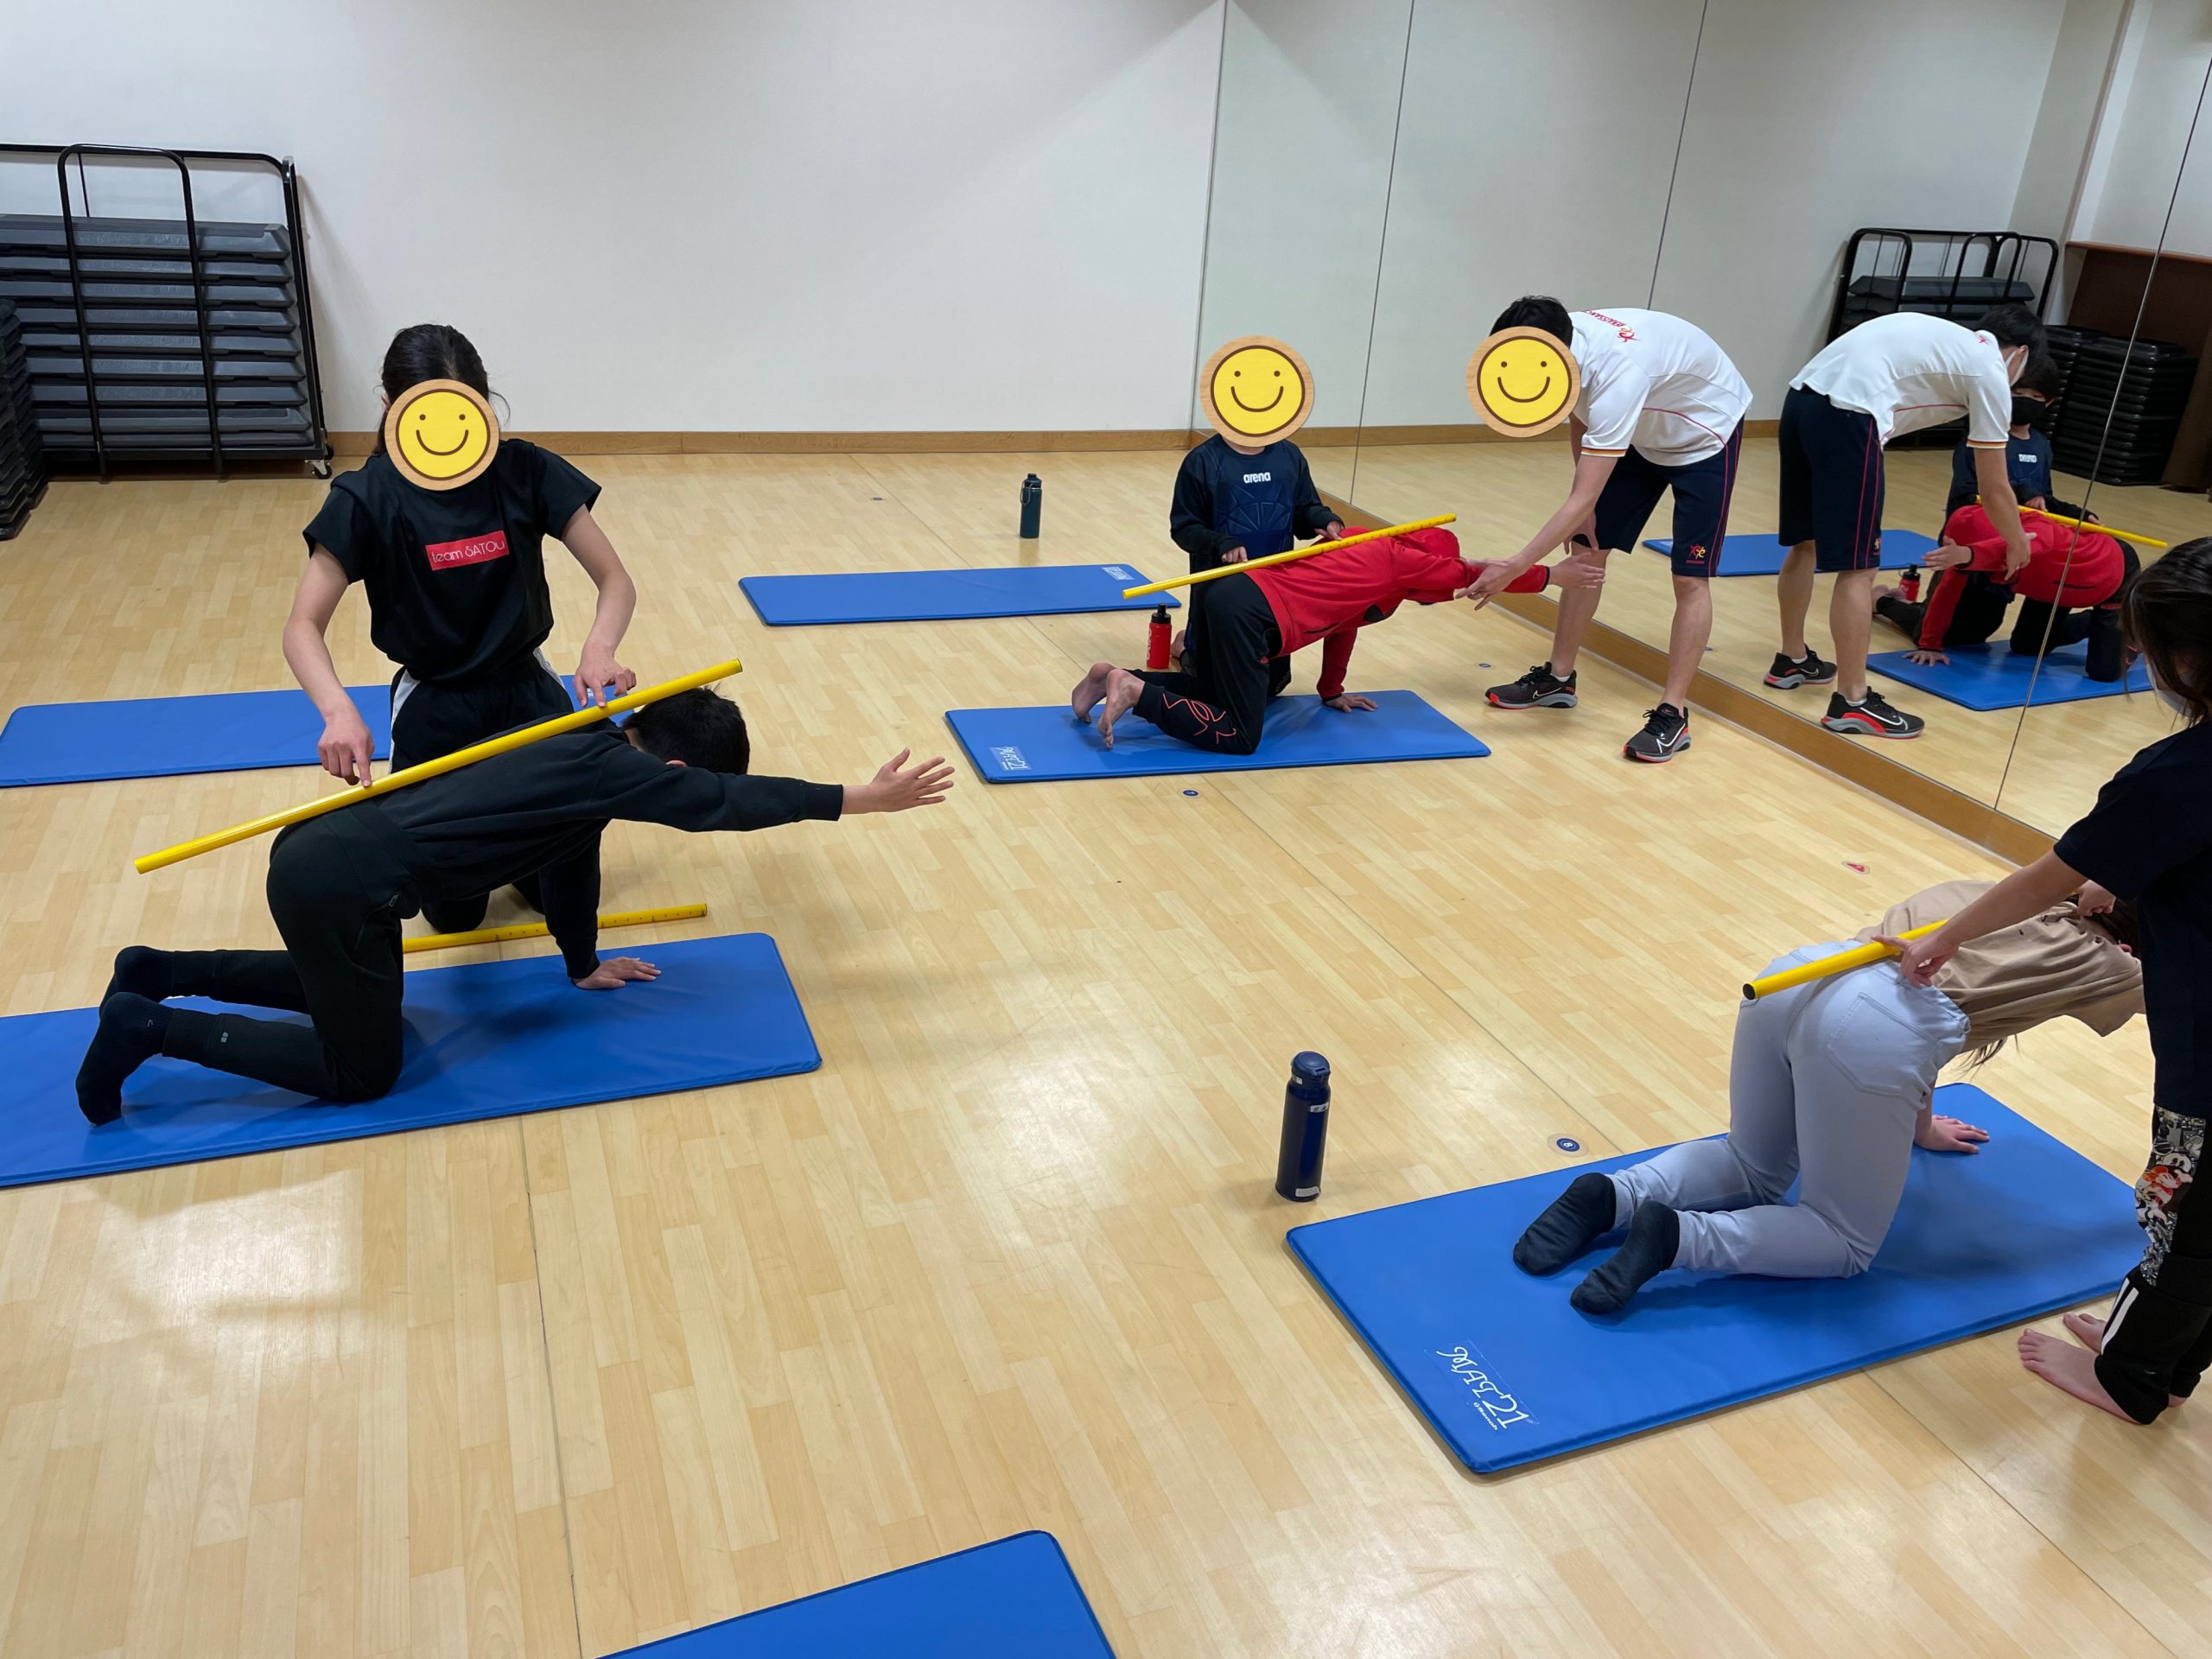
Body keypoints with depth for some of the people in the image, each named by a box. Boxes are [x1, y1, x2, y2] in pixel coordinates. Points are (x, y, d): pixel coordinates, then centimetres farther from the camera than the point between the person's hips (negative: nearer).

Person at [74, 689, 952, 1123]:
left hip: (326, 856, 10)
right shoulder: (617, 771, -14)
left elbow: (574, 855, 24)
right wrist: (859, 797, -14)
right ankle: (152, 1027, 7)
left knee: (349, 994, 33)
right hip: (338, 882, -10)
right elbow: (731, 803, -17)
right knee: (361, 1070, 5)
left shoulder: (593, 754, 12)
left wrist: (585, 965, 34)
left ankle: (158, 973, 30)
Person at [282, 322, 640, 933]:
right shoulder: (367, 498, -15)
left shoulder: (526, 470, -12)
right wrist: (339, 710, -38)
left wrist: (599, 650, -36)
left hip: (527, 691, 1)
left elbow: (615, 580, -13)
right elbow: (303, 626, -18)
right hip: (433, 708, -1)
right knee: (454, 911, 5)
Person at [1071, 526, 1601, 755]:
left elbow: (1343, 616, 30)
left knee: (1213, 694, 28)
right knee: (1239, 737, -5)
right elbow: (1475, 576, 6)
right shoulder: (1402, 561, 0)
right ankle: (1136, 691, -12)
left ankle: (1115, 678, 13)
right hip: (1249, 614, -9)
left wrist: (1332, 692, 37)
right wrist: (1551, 575, 16)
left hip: (1233, 596, 9)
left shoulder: (1373, 553, 23)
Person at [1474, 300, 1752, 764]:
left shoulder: (1618, 375, -43)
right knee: (1587, 550, 5)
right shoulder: (1564, 343, -20)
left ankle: (1673, 715, -4)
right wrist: (1584, 506, 0)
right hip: (1642, 433, 8)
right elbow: (1580, 415, 2)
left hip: (1706, 437, -8)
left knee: (1690, 579, -10)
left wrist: (1515, 567, -42)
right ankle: (1558, 678, 16)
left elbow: (1582, 499, -42)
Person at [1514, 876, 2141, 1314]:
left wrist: (1921, 1125, 57)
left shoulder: (1994, 896, 36)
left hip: (1794, 977, 6)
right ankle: (1678, 1235, -12)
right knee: (1848, 1245, 13)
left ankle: (1612, 1196, 2)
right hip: (1869, 1030, -6)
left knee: (1754, 1170, 29)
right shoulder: (2098, 963, 21)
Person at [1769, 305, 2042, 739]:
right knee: (1858, 568, -2)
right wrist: (2018, 547, 27)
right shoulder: (1991, 373, 9)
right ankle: (1852, 703, 3)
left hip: (1802, 396, 9)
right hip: (1845, 416, -9)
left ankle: (1792, 660, 38)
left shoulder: (1943, 338, 30)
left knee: (1807, 543, 23)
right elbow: (1993, 488, 13)